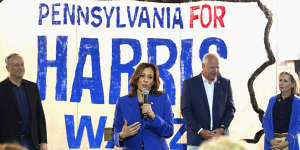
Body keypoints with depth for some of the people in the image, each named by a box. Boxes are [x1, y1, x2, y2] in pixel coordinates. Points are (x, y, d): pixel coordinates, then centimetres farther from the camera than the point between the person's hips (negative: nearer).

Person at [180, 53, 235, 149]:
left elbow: (230, 108, 8)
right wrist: (200, 131, -12)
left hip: (220, 136, 2)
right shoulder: (190, 83, 2)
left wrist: (222, 128, -7)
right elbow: (185, 110, -3)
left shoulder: (225, 83, 9)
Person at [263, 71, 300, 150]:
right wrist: (271, 140, -10)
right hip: (272, 141, 2)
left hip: (289, 142, -2)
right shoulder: (272, 100, 10)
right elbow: (266, 120, 5)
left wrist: (285, 143, -14)